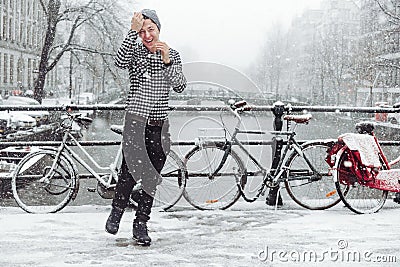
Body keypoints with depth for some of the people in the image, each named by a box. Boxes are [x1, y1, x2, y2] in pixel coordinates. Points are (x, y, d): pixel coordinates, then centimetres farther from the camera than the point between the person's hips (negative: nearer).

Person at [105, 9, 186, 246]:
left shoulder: (172, 55, 10)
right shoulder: (135, 51, 3)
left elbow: (180, 86, -4)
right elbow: (120, 62, -22)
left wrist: (167, 61, -16)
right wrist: (133, 31, -26)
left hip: (159, 125, 3)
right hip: (136, 121, -3)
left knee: (151, 177, 5)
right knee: (129, 172, -13)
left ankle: (141, 224, 16)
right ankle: (117, 211, 12)